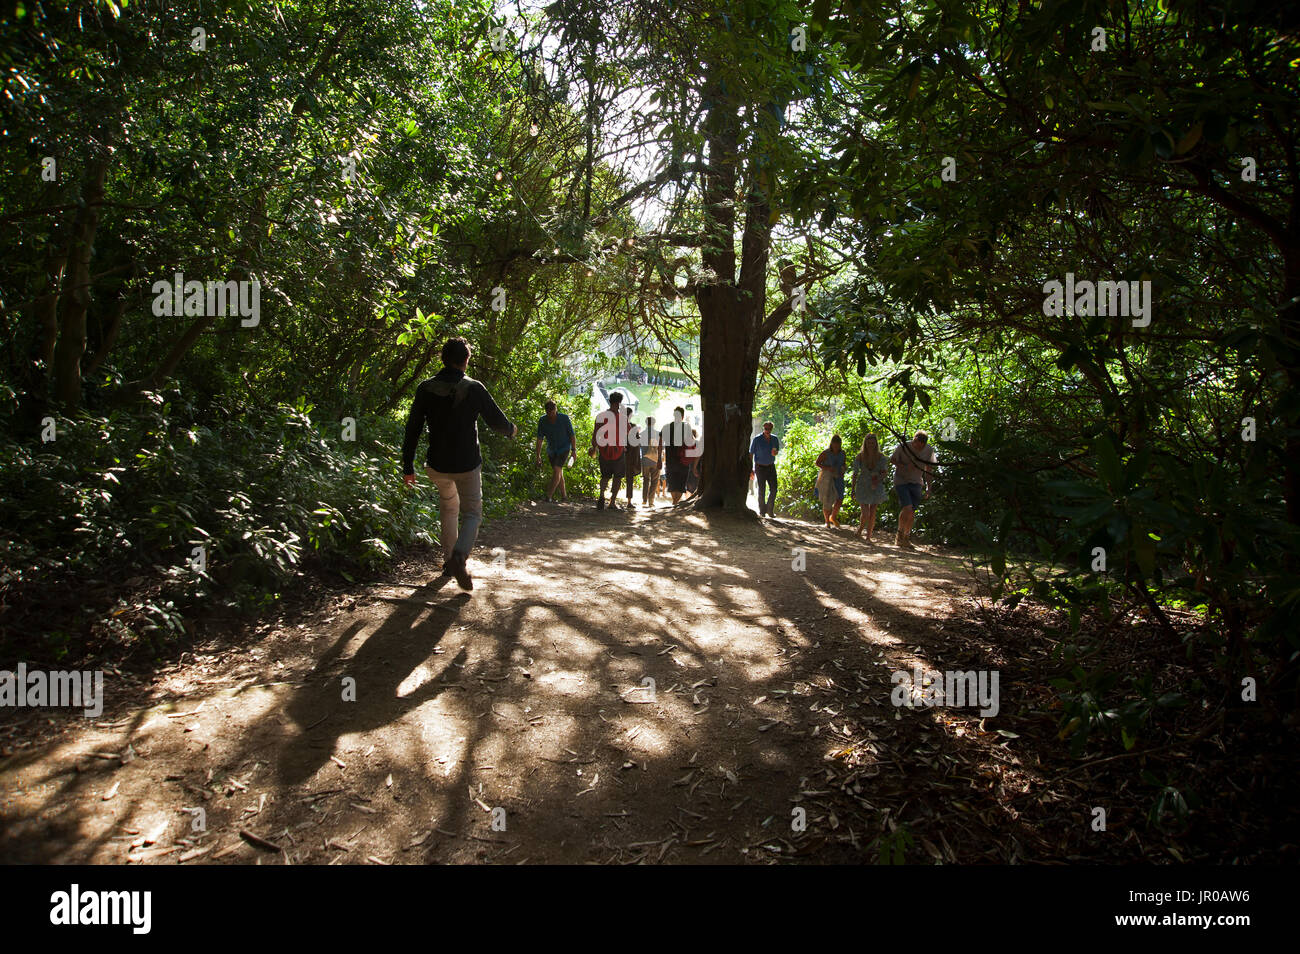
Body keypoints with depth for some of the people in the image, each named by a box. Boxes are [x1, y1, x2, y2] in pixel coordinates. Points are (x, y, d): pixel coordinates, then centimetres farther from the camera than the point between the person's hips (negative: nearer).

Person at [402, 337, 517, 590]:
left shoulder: (426, 389, -3)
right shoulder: (473, 388, -10)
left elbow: (412, 430, -2)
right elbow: (497, 422, -3)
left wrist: (408, 467, 4)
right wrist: (512, 430, 20)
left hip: (437, 465, 3)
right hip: (467, 465, -3)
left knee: (448, 507, 26)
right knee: (472, 514, 8)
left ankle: (449, 560, 27)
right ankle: (459, 555, -20)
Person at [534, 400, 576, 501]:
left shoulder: (564, 418, -17)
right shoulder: (542, 420, -11)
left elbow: (572, 435, -8)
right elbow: (539, 439, -9)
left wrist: (574, 451, -8)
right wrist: (538, 456, -12)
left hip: (564, 448, -4)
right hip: (551, 450, 4)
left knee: (557, 470, -19)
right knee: (559, 473, 11)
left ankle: (549, 495, -18)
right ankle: (564, 496, 23)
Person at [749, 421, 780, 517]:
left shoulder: (775, 439, 1)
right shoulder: (757, 439, -11)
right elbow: (751, 454, -8)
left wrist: (775, 453, -11)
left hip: (771, 467, 4)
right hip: (760, 467, -4)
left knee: (773, 489, -2)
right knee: (761, 490, -4)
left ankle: (770, 510, 12)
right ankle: (762, 511, 9)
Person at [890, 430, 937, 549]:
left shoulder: (929, 450, -5)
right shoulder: (904, 447, -14)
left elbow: (928, 469, 7)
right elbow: (892, 459, 0)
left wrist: (928, 488, 6)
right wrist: (905, 467, -17)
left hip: (916, 483, 3)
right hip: (901, 482, -3)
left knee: (912, 513, 0)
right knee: (907, 508, -19)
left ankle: (905, 538, 16)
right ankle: (899, 534, 1)